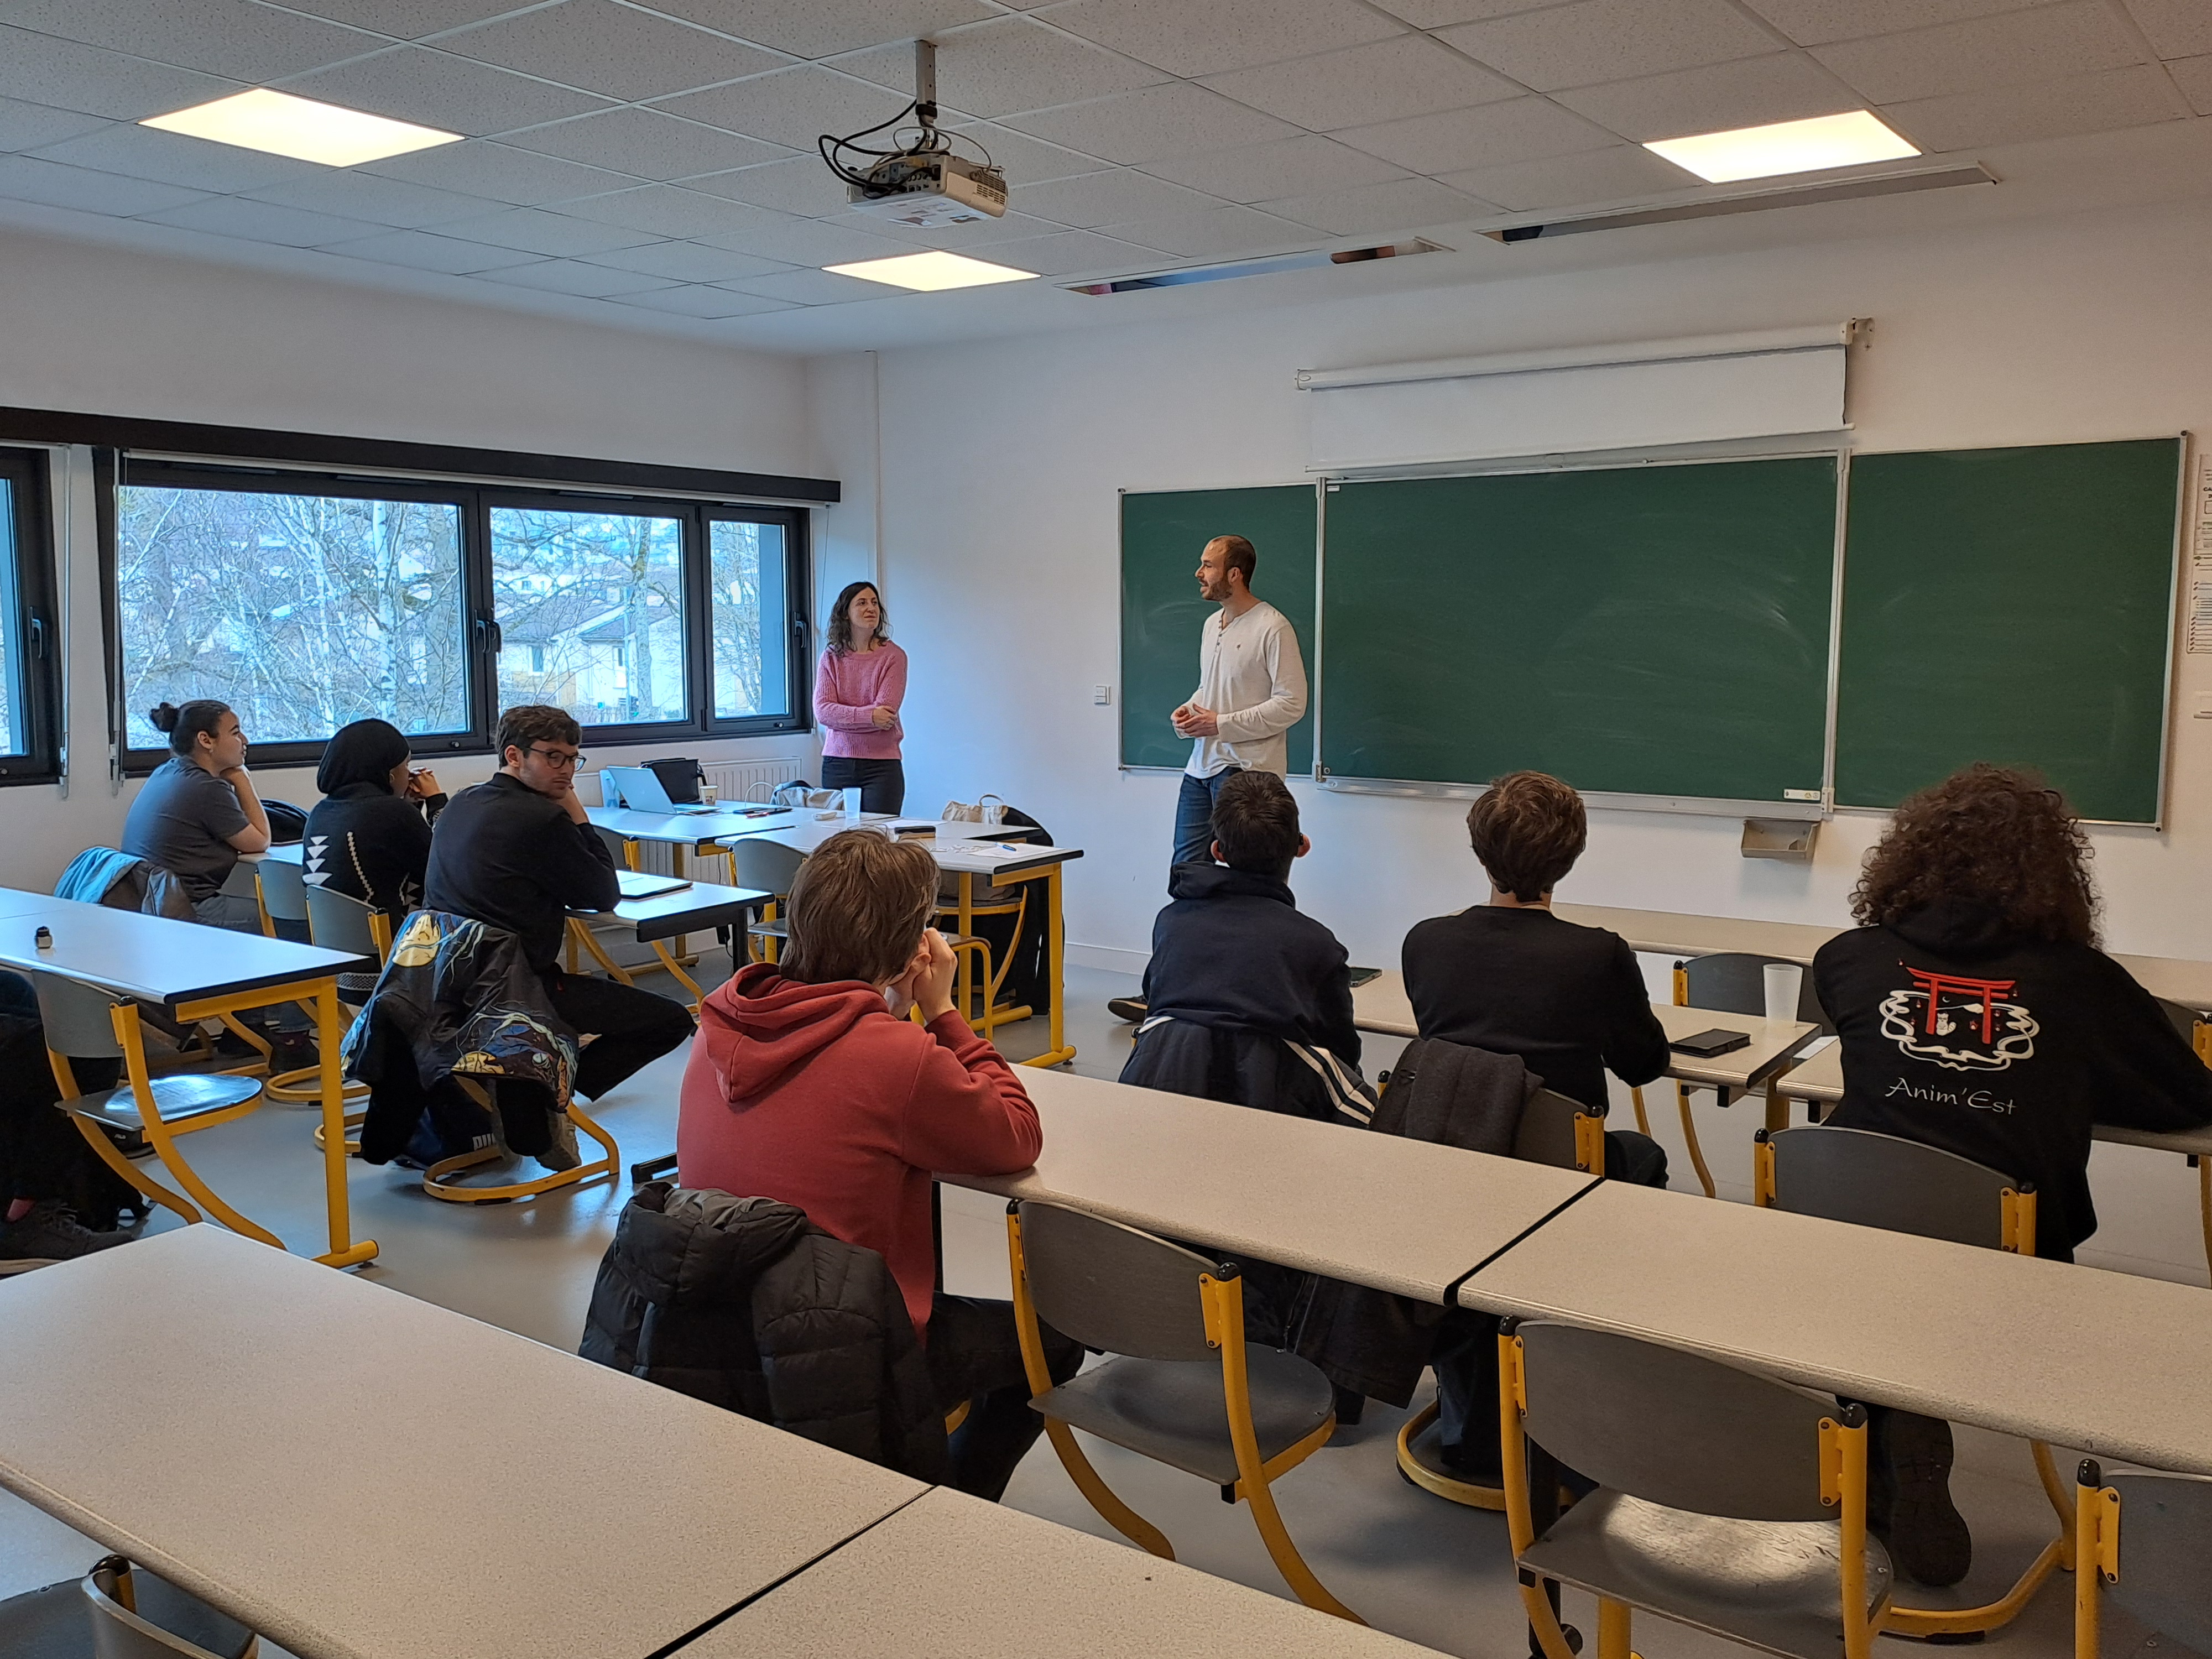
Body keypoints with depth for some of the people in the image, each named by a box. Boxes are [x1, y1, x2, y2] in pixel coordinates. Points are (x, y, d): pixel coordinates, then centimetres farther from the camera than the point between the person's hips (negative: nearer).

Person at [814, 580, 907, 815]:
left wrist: (843, 715, -7)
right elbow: (822, 711, -5)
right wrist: (868, 716, -15)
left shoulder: (893, 656, -2)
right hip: (837, 763, 3)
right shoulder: (831, 657, 6)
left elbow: (885, 712, -11)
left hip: (881, 764, -2)